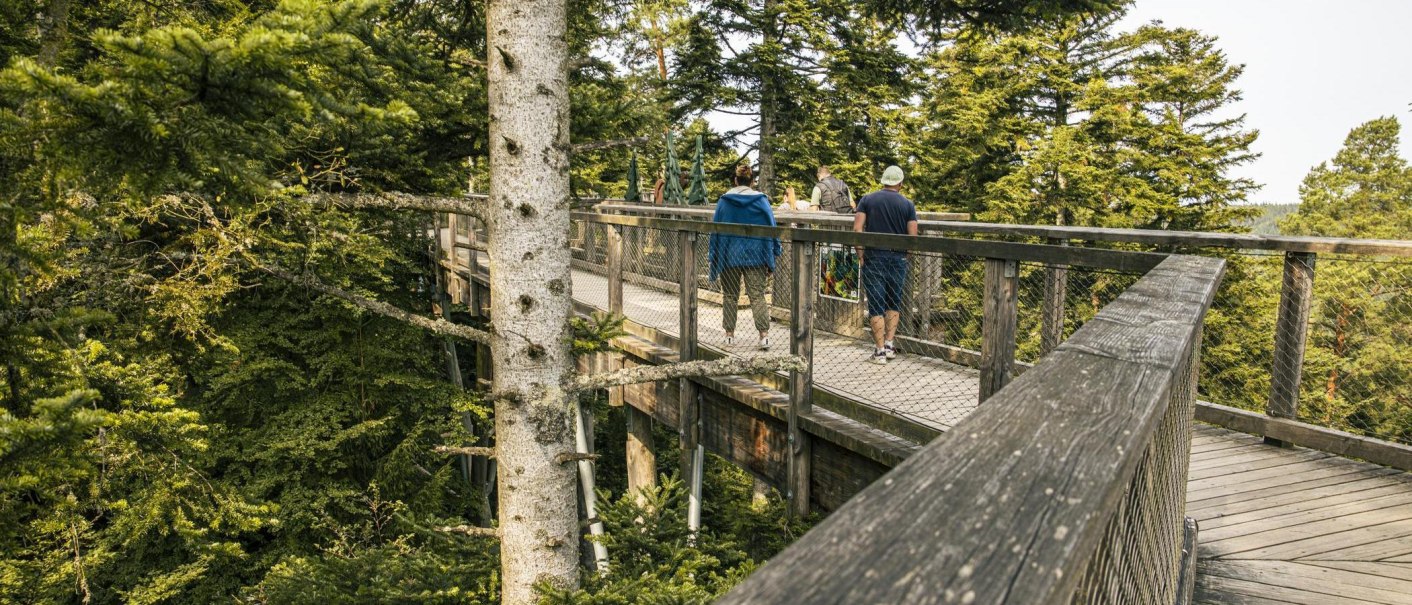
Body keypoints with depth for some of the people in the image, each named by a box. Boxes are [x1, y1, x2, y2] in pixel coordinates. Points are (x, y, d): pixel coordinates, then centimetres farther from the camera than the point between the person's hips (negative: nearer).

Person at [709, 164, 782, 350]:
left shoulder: (724, 201, 0)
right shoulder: (761, 200, 0)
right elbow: (771, 226, 2)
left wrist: (712, 255, 12)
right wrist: (776, 251, 9)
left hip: (729, 256, 0)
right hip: (755, 256, 0)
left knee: (730, 296, 11)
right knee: (757, 296, -1)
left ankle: (729, 335, 13)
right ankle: (764, 335, -10)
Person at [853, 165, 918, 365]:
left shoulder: (867, 200, 2)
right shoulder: (908, 204, 3)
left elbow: (857, 229, -6)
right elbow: (913, 236, -2)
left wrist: (860, 255, 0)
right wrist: (905, 252, 15)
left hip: (874, 258, -1)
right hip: (898, 259, 1)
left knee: (876, 305, 2)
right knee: (894, 303, 18)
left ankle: (880, 351, 3)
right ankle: (889, 344, 16)